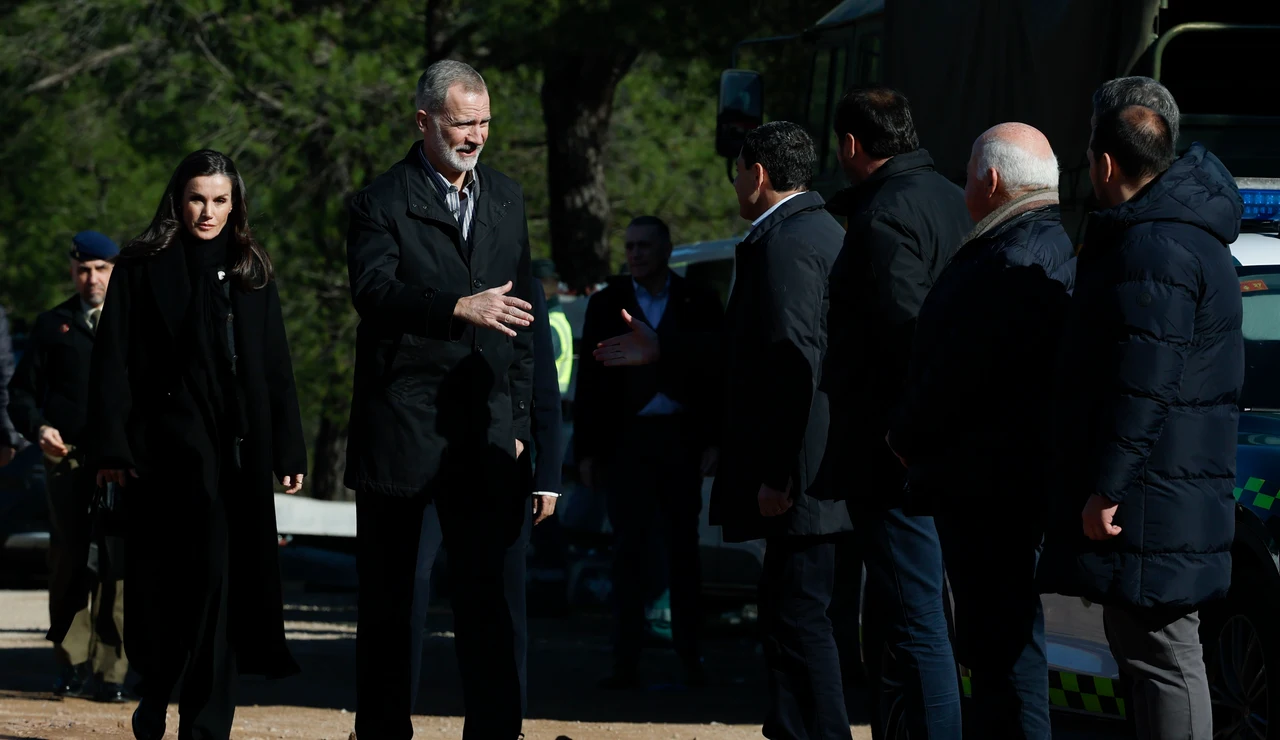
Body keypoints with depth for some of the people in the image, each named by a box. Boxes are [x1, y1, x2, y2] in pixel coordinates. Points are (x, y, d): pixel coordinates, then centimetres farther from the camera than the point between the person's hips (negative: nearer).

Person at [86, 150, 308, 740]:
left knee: (222, 578, -2)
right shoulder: (142, 267, 2)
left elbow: (275, 366, 11)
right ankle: (155, 692, 21)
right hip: (166, 443, -2)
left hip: (237, 448, 2)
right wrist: (111, 448, -10)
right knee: (162, 578, 1)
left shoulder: (251, 271, 12)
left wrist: (288, 451, 6)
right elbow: (111, 362, -2)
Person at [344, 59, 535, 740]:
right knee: (388, 596, 5)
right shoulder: (382, 203, -3)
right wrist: (459, 308, -34)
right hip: (399, 424, -3)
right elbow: (373, 291, -20)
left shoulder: (505, 199, 14)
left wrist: (517, 419, 11)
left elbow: (519, 313, 17)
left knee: (486, 592, -2)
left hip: (483, 429, 3)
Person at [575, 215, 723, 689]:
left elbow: (717, 375, 4)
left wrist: (712, 441, -5)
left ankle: (690, 657, 10)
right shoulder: (607, 304, 7)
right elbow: (590, 380, 7)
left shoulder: (698, 304, 6)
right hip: (626, 440, 0)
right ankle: (626, 662, -1)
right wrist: (587, 449, 1)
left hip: (680, 439, 0)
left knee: (683, 548, 5)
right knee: (629, 551, -2)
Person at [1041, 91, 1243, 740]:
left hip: (1151, 499, -11)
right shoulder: (1180, 232, 16)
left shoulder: (1153, 249, -19)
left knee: (1160, 655, -10)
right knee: (1139, 642, 17)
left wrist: (1106, 486, -22)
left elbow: (1141, 388, -24)